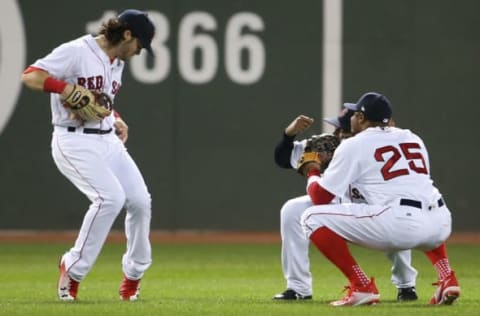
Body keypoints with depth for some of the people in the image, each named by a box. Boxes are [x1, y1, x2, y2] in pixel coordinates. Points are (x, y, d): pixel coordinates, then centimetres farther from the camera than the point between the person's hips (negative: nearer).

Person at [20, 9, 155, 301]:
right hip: (75, 142, -8)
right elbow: (30, 76, -17)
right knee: (110, 197, -24)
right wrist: (67, 87, -29)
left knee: (140, 200, -1)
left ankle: (134, 276, 15)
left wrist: (116, 120, 11)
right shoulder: (76, 52, -12)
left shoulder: (117, 63, 15)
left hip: (108, 141, 8)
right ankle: (73, 268, -10)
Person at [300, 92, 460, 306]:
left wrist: (312, 174, 32)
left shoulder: (353, 145, 9)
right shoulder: (413, 139, 25)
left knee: (313, 218, 5)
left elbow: (320, 197, 9)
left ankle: (361, 287, -3)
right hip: (441, 225, 6)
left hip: (400, 224, -6)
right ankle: (447, 279, 19)